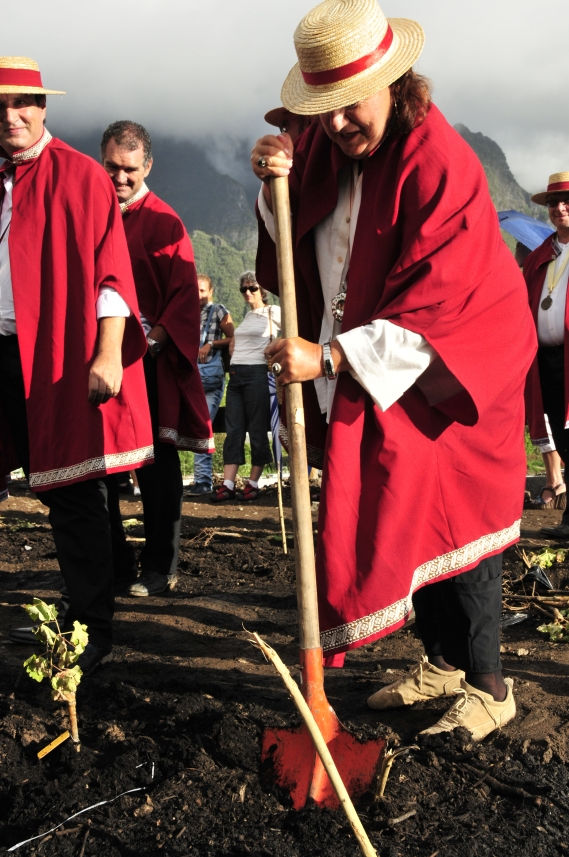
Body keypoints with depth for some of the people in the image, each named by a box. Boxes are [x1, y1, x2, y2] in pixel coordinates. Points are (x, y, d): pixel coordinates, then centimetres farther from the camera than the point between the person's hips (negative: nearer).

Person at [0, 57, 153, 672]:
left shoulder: (79, 177, -1)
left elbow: (109, 270, -6)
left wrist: (107, 354, -14)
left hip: (58, 361, -4)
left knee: (71, 499, 0)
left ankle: (91, 628, 10)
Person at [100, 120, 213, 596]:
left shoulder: (163, 222, -1)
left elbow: (185, 294, -5)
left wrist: (155, 339, -18)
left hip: (149, 360, -4)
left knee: (156, 463, 2)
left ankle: (160, 566, 11)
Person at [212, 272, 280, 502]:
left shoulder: (273, 313, 0)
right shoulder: (247, 315, 20)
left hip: (257, 373, -7)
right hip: (236, 374, 7)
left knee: (257, 429, -2)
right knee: (233, 429, 1)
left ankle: (253, 483, 5)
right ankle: (228, 485, 0)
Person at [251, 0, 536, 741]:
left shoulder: (439, 161, -21)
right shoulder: (326, 148, 1)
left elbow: (432, 301, -26)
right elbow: (294, 247, 7)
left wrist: (329, 358, -30)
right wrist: (277, 185, -12)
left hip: (448, 369, -7)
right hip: (370, 374, 7)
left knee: (452, 520, -3)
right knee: (396, 517, 10)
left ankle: (488, 687, 10)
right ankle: (442, 662, 26)